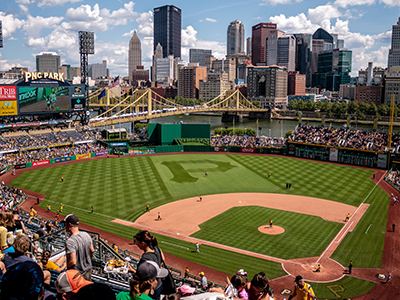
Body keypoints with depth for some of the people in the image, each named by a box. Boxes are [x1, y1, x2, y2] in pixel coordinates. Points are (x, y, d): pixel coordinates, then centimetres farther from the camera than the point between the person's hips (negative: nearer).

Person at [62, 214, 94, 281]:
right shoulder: (86, 235, -4)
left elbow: (73, 262, -30)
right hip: (88, 272, 7)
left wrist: (66, 268, -11)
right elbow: (92, 251, 8)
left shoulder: (70, 241, -27)